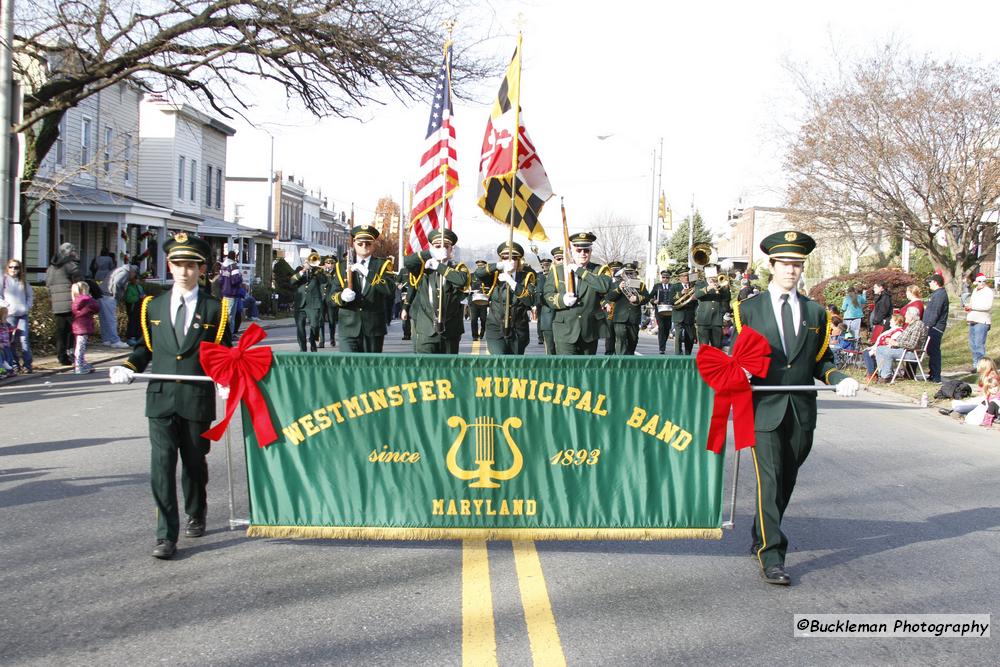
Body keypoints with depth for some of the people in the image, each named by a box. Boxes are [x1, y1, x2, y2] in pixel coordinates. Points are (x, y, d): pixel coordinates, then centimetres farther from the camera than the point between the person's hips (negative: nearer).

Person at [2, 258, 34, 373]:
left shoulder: (23, 282, 14)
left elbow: (30, 295, 21)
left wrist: (28, 306, 8)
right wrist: (6, 306, -9)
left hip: (23, 314, 2)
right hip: (10, 314, -2)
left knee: (24, 339, -5)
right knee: (11, 340, -2)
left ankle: (27, 364, -6)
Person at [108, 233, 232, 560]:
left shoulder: (215, 309, 2)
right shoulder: (153, 306, 10)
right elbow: (146, 346, 15)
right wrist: (129, 367, -3)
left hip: (197, 399, -1)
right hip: (161, 398, 1)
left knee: (195, 463, 13)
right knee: (162, 464, -7)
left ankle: (196, 516, 36)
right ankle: (166, 535, -5)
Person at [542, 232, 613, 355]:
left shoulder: (599, 270, 6)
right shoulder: (558, 271, 9)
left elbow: (605, 286, -16)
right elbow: (548, 295, 2)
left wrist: (580, 271, -14)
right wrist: (562, 299, -19)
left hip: (590, 331, 2)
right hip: (565, 330, -2)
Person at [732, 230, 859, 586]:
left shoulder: (815, 312, 13)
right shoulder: (748, 309, 5)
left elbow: (820, 360, 15)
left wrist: (838, 378, -5)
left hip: (802, 412, 3)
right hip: (765, 409, -3)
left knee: (787, 481, 12)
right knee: (770, 482, -9)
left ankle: (761, 538, 32)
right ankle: (771, 555, -6)